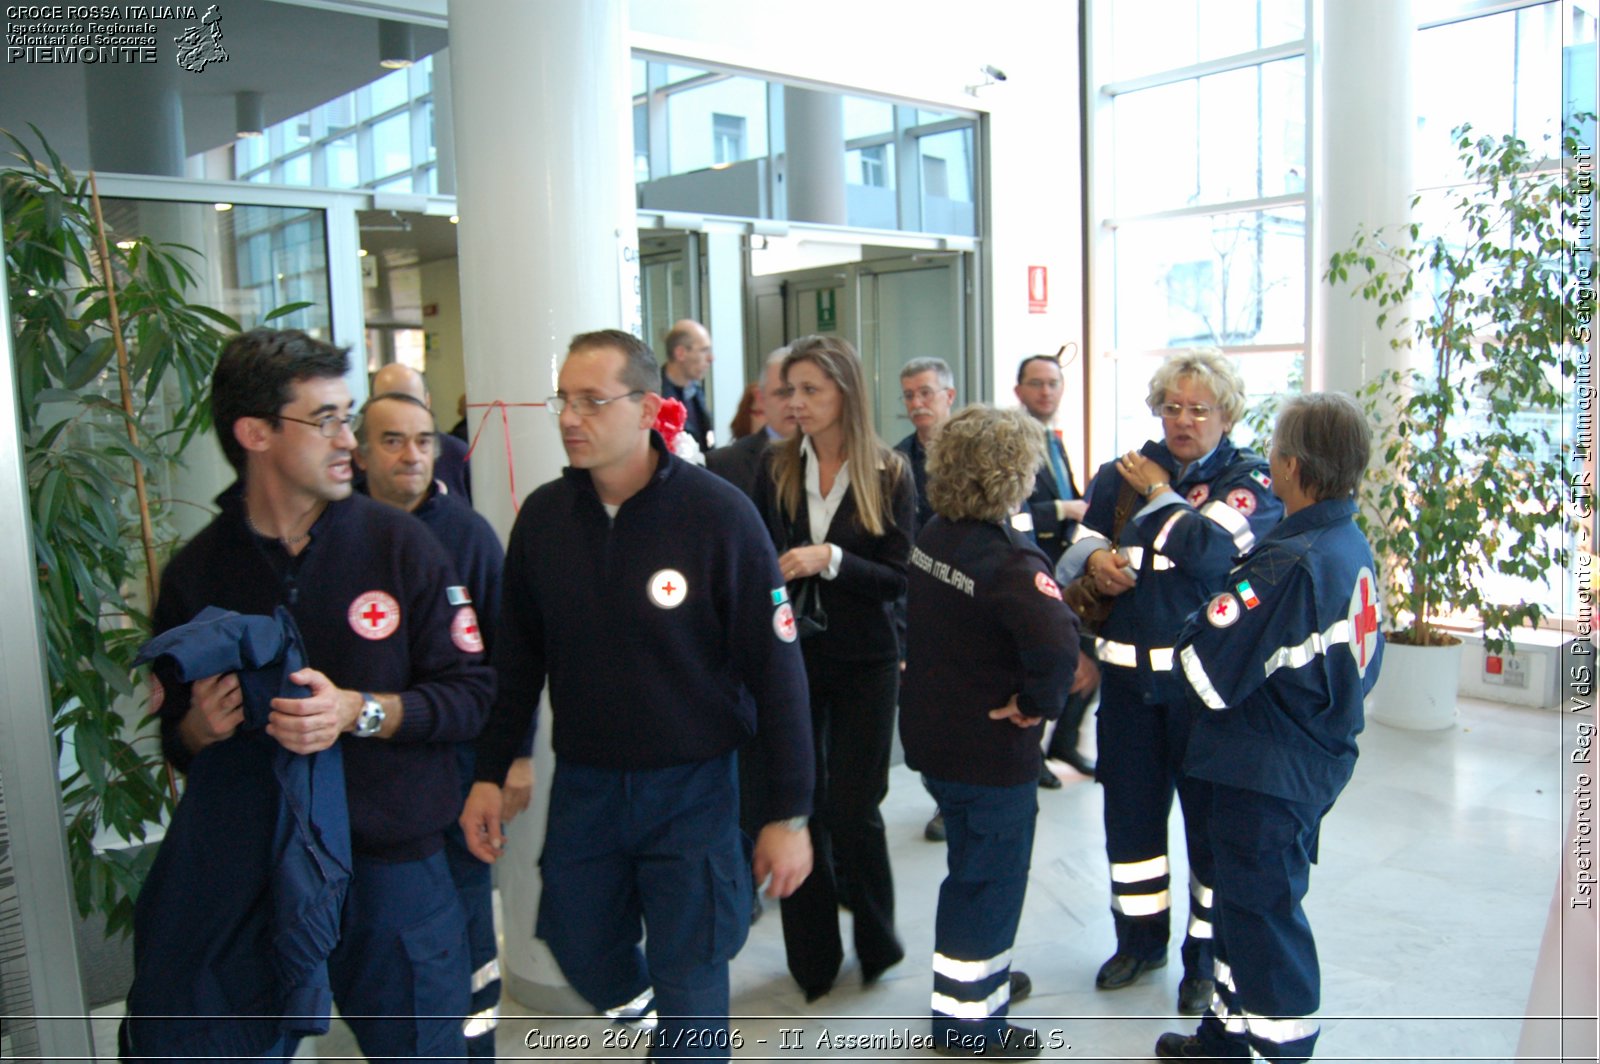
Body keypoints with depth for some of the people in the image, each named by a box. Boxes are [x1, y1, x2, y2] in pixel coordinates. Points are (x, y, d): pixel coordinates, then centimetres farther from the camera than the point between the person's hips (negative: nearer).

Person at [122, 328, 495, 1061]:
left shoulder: (396, 544, -5)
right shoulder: (196, 574, 0)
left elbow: (471, 691, -6)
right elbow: (177, 743, 8)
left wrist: (361, 711, -20)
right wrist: (200, 726, -14)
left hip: (394, 867, -1)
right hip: (248, 874, 1)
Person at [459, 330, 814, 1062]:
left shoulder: (718, 514, -16)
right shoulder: (543, 515, -3)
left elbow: (776, 670, -13)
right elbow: (517, 659, 8)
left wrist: (788, 812, -11)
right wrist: (488, 774, 7)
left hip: (690, 787, -4)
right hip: (581, 782, 4)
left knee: (689, 992, 4)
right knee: (582, 954, 18)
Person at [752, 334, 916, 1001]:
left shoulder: (888, 476, -4)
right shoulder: (774, 470, 1)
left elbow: (899, 578, -8)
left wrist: (830, 560, -22)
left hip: (864, 662, -2)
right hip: (790, 653, 2)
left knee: (852, 810, 1)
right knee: (798, 808, 6)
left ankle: (877, 942, 27)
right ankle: (812, 958, 24)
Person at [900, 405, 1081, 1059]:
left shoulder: (933, 536, 0)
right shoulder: (1009, 559, -26)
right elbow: (1056, 642, -42)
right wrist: (1038, 702, -25)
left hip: (934, 735, 8)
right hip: (991, 752, -8)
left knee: (977, 866, 26)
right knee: (989, 877, 9)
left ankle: (984, 975, 44)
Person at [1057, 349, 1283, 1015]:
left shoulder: (1249, 479, -4)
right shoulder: (1122, 474, 7)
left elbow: (1210, 551, -22)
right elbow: (1076, 549, 13)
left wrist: (1160, 495, -9)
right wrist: (1094, 559, -10)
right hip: (1129, 673, 4)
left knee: (1210, 816, 8)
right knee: (1129, 810, 15)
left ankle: (1207, 958, 26)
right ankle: (1140, 937, 35)